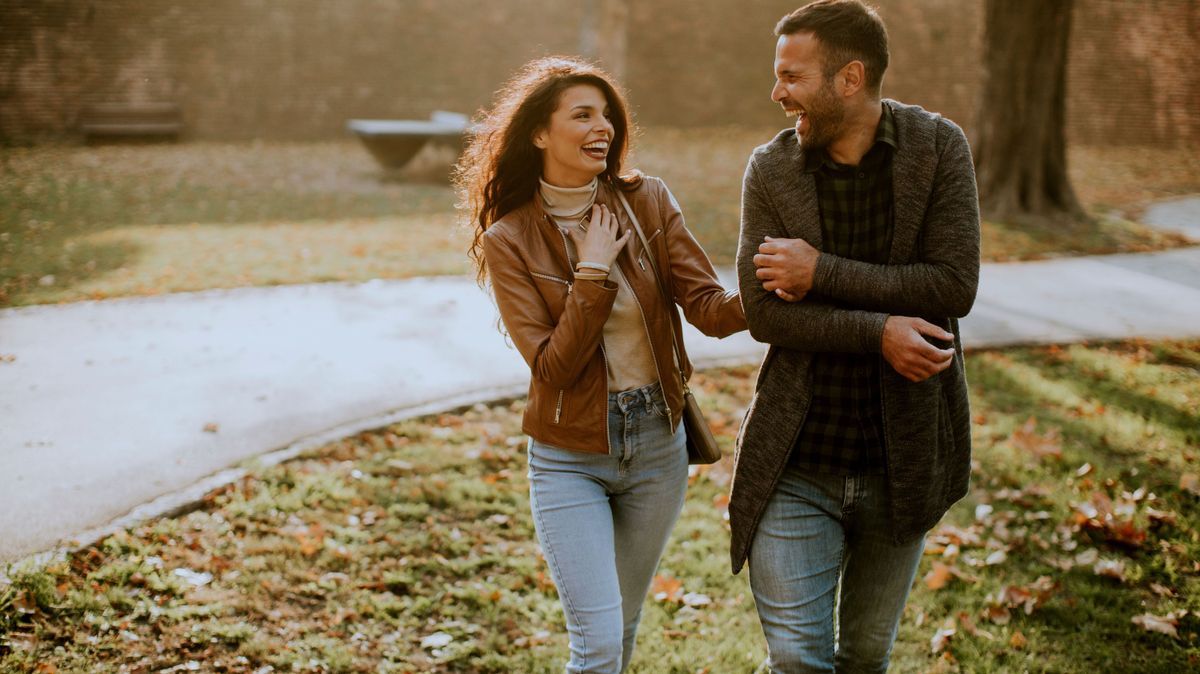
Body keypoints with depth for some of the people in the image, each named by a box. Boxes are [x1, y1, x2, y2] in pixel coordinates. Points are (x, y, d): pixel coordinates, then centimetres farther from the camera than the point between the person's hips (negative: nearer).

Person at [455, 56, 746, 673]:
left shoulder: (647, 202, -4)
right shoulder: (509, 240, -10)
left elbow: (707, 305, -12)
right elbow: (552, 368, -16)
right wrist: (593, 272, -22)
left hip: (657, 444, 3)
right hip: (569, 459, -3)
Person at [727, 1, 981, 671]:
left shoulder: (939, 147, -5)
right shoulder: (771, 169, -3)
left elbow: (954, 286, -14)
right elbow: (762, 312, -11)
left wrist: (822, 272, -17)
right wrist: (879, 331, -22)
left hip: (901, 462, 1)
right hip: (795, 467, 0)